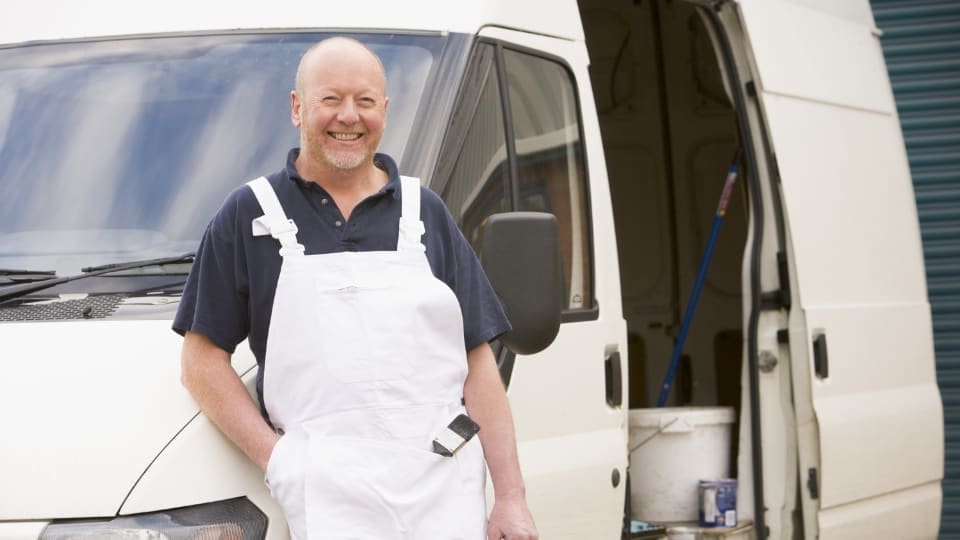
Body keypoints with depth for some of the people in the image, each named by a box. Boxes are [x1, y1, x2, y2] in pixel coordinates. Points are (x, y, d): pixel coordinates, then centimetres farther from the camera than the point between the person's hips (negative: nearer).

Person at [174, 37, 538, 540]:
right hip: (327, 499, -2)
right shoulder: (249, 215, 8)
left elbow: (478, 363, 11)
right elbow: (203, 360, 5)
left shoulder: (426, 212, 15)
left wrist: (511, 498, 3)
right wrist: (276, 459, -7)